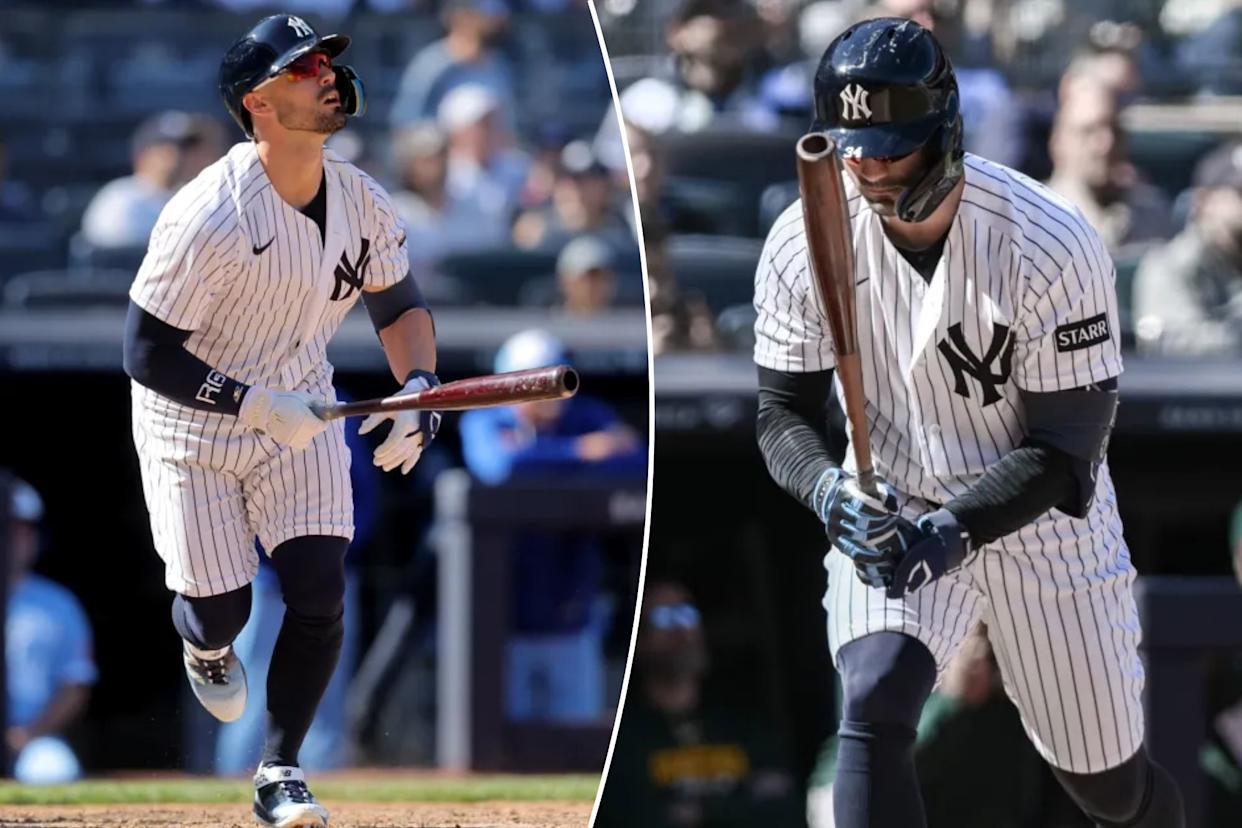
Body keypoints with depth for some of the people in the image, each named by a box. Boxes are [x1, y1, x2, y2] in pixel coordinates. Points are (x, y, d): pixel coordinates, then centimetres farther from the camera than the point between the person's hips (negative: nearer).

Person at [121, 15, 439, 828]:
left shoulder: (364, 203, -10)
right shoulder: (209, 219, -29)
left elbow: (399, 302, 8)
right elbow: (147, 355, -24)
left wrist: (419, 386, -9)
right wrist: (256, 405, -28)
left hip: (301, 412, 4)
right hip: (192, 428, -4)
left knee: (319, 595, -8)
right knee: (220, 611, 1)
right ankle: (205, 647, 41)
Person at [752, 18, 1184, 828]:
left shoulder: (1052, 246, -26)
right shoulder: (805, 243, -16)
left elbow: (1064, 453, -22)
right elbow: (784, 412, -7)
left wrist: (952, 534, -37)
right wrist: (829, 490, -30)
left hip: (1041, 522, -1)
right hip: (891, 515, 2)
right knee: (873, 708, -27)